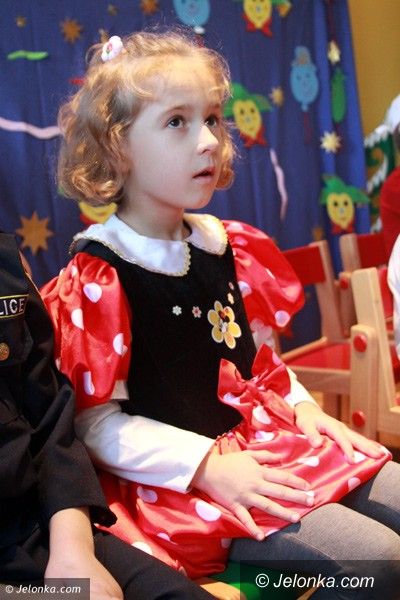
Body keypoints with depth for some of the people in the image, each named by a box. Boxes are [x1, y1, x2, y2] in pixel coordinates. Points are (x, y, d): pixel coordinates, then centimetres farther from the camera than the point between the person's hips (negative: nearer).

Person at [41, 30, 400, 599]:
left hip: (270, 443, 8)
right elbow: (96, 424, -13)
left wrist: (305, 407, 2)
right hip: (178, 482, -7)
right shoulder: (96, 279, -13)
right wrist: (207, 466, -20)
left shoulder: (228, 247, 8)